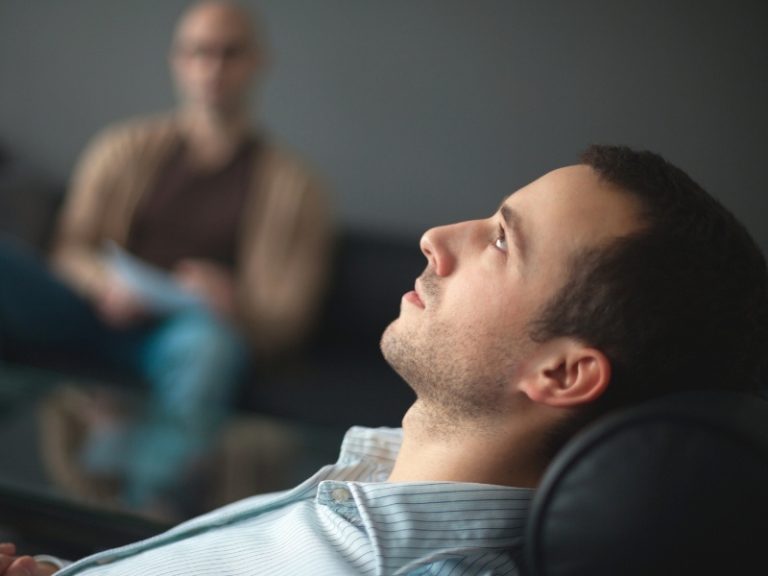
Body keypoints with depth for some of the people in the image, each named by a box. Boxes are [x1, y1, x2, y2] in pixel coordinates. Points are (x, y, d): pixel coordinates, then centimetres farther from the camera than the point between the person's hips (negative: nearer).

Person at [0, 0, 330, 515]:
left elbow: (286, 320, 2)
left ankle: (147, 502, -44)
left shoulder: (290, 184, 7)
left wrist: (232, 302, -21)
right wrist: (105, 284, -10)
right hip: (104, 314, 3)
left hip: (194, 325, -2)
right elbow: (71, 251, 13)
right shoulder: (126, 149, 14)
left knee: (211, 340, -39)